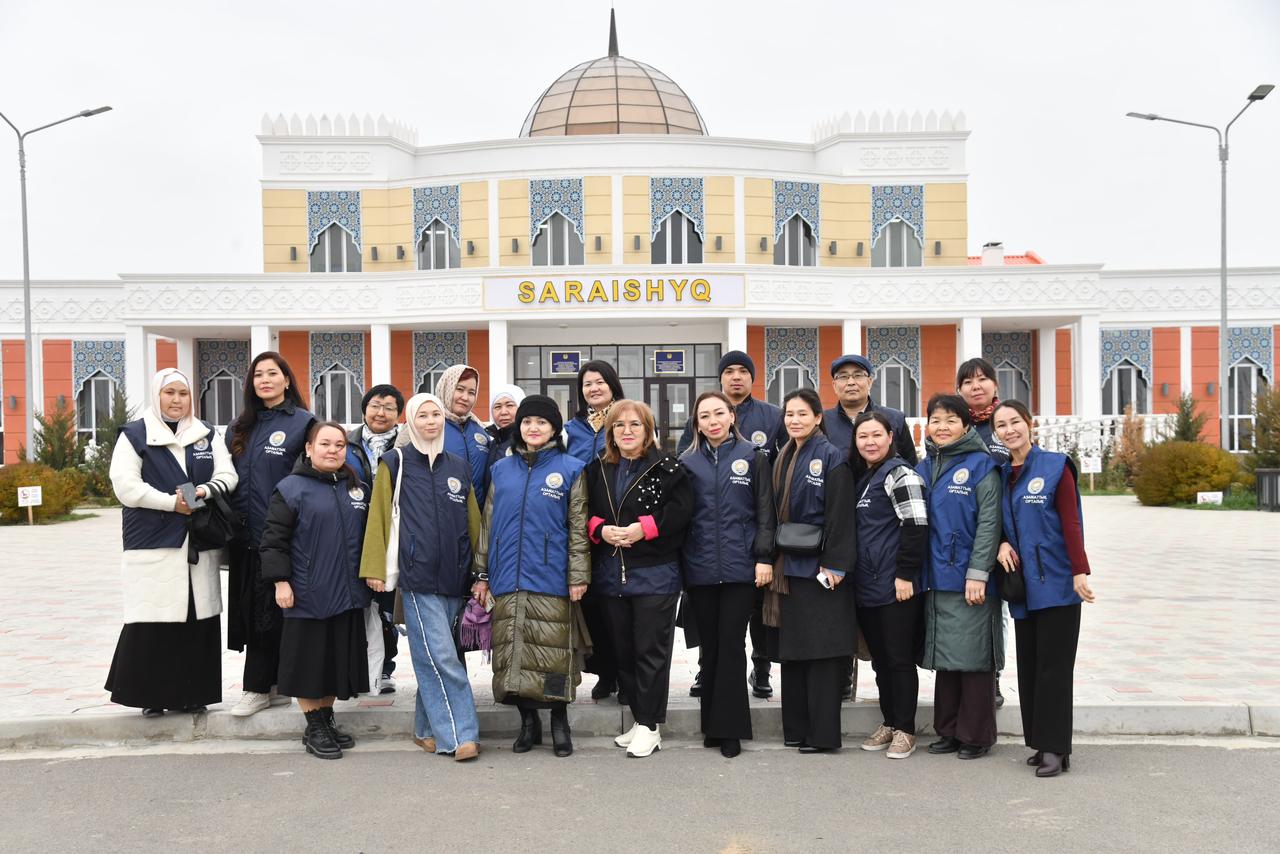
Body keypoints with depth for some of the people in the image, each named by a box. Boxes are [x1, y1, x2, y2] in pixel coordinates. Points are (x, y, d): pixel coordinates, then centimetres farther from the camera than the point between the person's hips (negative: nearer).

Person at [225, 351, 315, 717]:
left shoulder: (302, 423, -3)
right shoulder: (240, 428, 16)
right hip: (245, 535, 6)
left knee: (266, 613, -1)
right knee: (250, 611, 8)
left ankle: (258, 688, 9)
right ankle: (271, 687, 18)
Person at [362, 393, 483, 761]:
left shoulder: (459, 467, 14)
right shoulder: (395, 463, 3)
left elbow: (473, 522, 15)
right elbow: (379, 518, 0)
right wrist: (376, 569, -5)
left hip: (455, 578, 4)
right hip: (418, 576, -4)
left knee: (432, 659, 9)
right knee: (442, 657, -9)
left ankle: (428, 730, 20)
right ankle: (459, 734, -4)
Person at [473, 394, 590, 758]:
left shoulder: (570, 469, 2)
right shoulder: (502, 469, 12)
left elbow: (579, 527, -1)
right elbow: (488, 525, 14)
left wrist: (578, 575, -6)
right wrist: (482, 573, 11)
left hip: (551, 580, -3)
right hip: (508, 580, 3)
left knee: (553, 653, 1)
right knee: (513, 654, 7)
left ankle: (559, 721, 18)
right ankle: (528, 721, 22)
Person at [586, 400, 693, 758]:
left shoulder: (667, 467, -4)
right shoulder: (597, 469, 10)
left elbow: (679, 511, -10)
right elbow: (585, 512, 12)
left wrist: (642, 528, -17)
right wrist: (601, 529, -8)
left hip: (655, 574, -5)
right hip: (611, 574, 5)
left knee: (651, 650, -1)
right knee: (624, 650, 11)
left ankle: (649, 725, 9)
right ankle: (639, 717, 23)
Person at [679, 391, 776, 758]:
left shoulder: (753, 457, 4)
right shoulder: (687, 462, 9)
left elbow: (765, 511, 1)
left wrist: (764, 557, -7)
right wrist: (679, 564, 5)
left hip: (740, 567, -2)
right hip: (700, 568, 2)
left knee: (732, 645, -1)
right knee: (709, 646, 9)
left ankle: (729, 727, 8)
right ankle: (712, 724, 20)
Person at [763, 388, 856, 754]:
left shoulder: (831, 457, -7)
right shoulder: (783, 458, 14)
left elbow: (840, 515, -13)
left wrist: (835, 564, -17)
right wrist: (770, 558, 10)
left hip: (819, 566, -7)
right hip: (788, 565, 7)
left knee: (821, 651, -3)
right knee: (790, 648, 10)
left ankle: (823, 733, 4)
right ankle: (796, 728, 19)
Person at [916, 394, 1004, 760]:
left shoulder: (982, 466, -6)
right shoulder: (924, 468, 11)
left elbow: (988, 523, -12)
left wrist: (977, 573, -17)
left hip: (970, 579, -6)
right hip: (936, 578, 6)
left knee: (973, 657, 1)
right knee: (944, 657, 13)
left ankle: (976, 735, 14)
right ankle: (948, 730, 24)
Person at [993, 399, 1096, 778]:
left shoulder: (1055, 466, -5)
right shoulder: (1001, 474, 10)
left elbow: (1071, 523, -9)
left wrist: (1080, 571, -15)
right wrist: (1003, 544, -4)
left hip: (1055, 583, -6)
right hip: (1022, 583, 6)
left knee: (1053, 665, -2)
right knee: (1028, 666, 9)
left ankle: (1055, 748, 4)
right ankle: (1040, 743, 18)